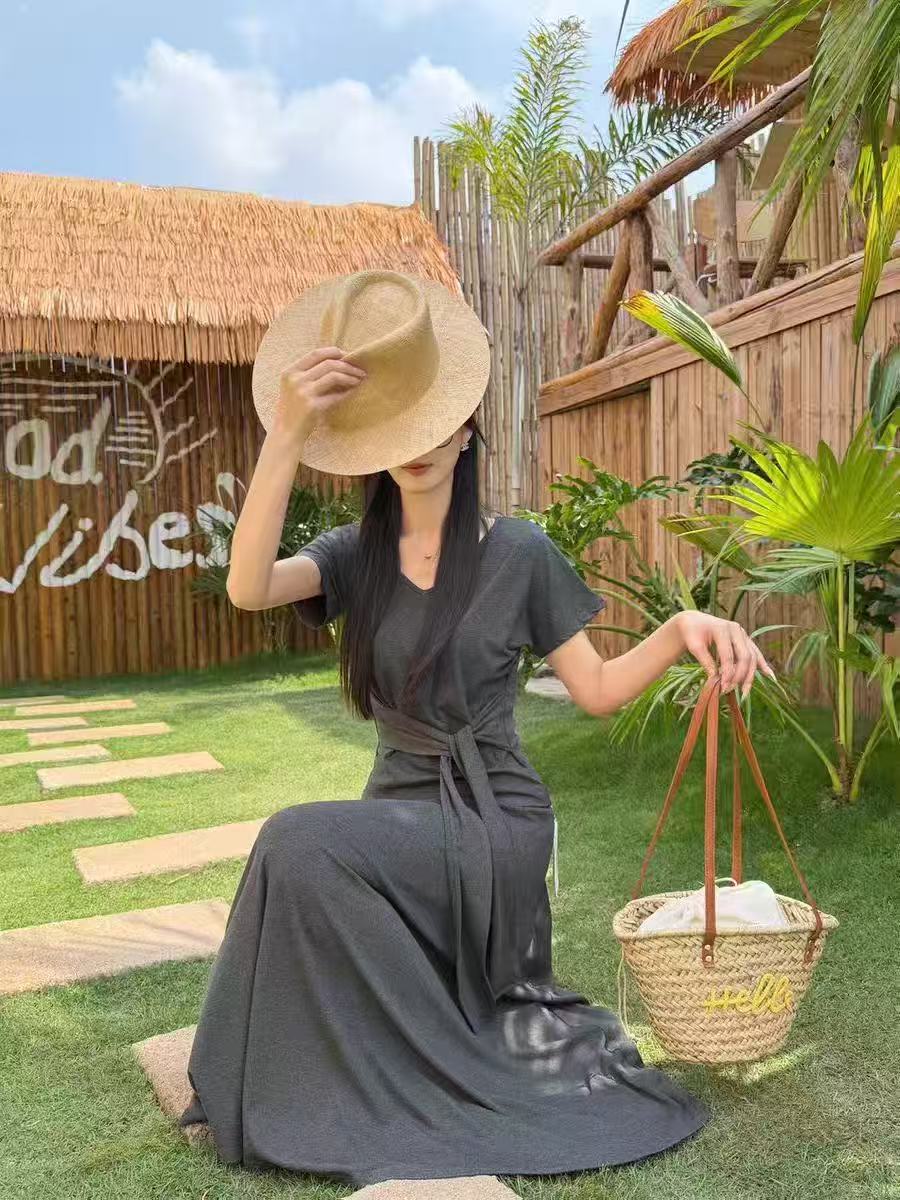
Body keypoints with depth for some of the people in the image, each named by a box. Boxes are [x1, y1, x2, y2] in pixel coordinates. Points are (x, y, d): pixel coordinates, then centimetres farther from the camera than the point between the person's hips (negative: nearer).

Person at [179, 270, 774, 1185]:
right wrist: (286, 435, -28)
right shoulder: (356, 554, 2)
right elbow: (248, 589, -19)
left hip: (495, 813, -4)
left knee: (300, 844, -27)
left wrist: (682, 629, -18)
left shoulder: (518, 551, -4)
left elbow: (596, 690, 0)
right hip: (399, 803, 5)